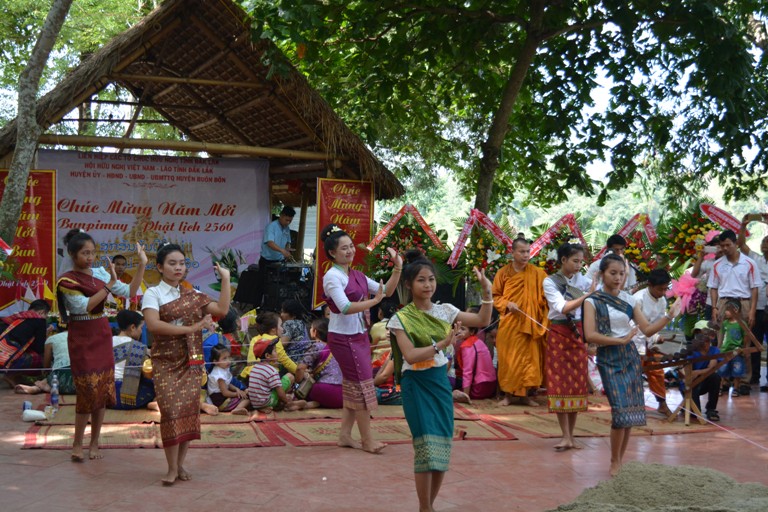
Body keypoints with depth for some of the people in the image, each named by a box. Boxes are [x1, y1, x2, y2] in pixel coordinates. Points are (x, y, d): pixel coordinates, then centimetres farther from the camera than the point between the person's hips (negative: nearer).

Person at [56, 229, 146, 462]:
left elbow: (129, 292, 1)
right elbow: (85, 306, -19)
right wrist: (109, 285, -20)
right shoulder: (66, 281, -8)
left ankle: (94, 442, 16)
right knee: (88, 390, -8)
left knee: (103, 390, 5)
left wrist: (142, 265, -7)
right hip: (81, 338, -5)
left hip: (102, 336, 5)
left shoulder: (101, 273, 5)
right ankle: (77, 444, 6)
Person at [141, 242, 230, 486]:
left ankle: (180, 464, 12)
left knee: (189, 410, 0)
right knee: (172, 411, -10)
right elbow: (153, 325, -21)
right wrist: (191, 328, -23)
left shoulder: (193, 295, 11)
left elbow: (222, 310, 0)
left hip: (191, 361, 4)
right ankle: (172, 468, -1)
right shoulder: (153, 294, -3)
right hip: (165, 362, -4)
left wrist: (225, 279, -1)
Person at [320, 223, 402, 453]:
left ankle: (345, 435, 22)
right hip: (343, 337, -8)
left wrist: (397, 269, 1)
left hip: (359, 335, 8)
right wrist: (374, 301, -23)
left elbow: (387, 291, 13)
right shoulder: (332, 276, -13)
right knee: (362, 385, -4)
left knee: (352, 386, 12)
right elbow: (345, 307, -25)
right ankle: (367, 440, 5)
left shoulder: (357, 275, 11)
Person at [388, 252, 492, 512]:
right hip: (416, 384, -5)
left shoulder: (444, 311, 4)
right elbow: (410, 355, -19)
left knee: (443, 446, 5)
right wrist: (442, 344, -28)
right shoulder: (401, 318, -9)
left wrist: (486, 291, -6)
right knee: (426, 446, -7)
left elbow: (482, 321, 6)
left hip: (440, 381, 5)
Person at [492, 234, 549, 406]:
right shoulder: (503, 272, 2)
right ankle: (508, 394, 12)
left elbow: (545, 296, 1)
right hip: (509, 323, 0)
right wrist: (507, 304, -11)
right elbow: (496, 296, 7)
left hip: (530, 324, 0)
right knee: (508, 358, 2)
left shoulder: (537, 273, 1)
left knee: (529, 357, 2)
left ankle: (525, 394, 12)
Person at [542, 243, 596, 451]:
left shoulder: (583, 280, 5)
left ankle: (570, 435, 14)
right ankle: (566, 436, 0)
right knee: (559, 383, -3)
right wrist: (588, 295, -19)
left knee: (577, 383, 5)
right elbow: (562, 308, -17)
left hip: (578, 334, 4)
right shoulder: (550, 282, -5)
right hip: (558, 334, -3)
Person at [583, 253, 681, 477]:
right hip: (609, 358, -5)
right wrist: (620, 340, -17)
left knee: (632, 410, 2)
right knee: (621, 410, -14)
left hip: (630, 356, 5)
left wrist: (669, 316, -3)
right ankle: (614, 463, 3)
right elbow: (590, 335, -14)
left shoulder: (629, 300, 10)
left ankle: (621, 460, 17)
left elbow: (648, 329, 8)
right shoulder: (592, 301, -4)